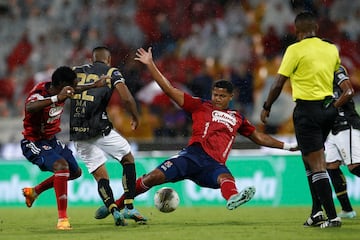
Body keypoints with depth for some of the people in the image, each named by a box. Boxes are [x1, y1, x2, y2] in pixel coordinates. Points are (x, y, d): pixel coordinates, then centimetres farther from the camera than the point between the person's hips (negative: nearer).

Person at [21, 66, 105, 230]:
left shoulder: (60, 90, -4)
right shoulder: (39, 93, -29)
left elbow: (75, 90, 22)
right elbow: (29, 107, -54)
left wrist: (94, 86, 27)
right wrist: (57, 98, -60)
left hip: (52, 141, 10)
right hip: (34, 143, -10)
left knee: (75, 172, 20)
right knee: (61, 165, -32)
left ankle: (33, 192, 37)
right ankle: (62, 219, -30)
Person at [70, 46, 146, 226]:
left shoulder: (75, 71, 17)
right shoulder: (112, 72, 6)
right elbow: (126, 98, -7)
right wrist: (135, 118, 8)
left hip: (76, 131, 3)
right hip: (99, 128, -3)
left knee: (100, 175, 8)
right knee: (128, 159, 15)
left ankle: (114, 211, -12)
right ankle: (129, 208, 5)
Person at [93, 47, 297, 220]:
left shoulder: (238, 118, 25)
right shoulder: (200, 106, 15)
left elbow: (258, 137, 36)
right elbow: (169, 89, 11)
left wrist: (286, 146, 33)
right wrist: (150, 65, 5)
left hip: (214, 165, 2)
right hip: (194, 155, -1)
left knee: (226, 178, -35)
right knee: (155, 177, -18)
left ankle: (233, 198, -72)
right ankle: (116, 205, -3)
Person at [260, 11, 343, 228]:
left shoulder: (295, 50, -9)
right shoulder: (331, 49, 7)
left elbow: (278, 84, -9)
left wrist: (267, 108, 3)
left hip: (307, 109, -6)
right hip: (328, 108, 6)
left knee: (316, 163, -6)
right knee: (309, 158, 20)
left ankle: (332, 216, -12)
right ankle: (317, 212, 15)